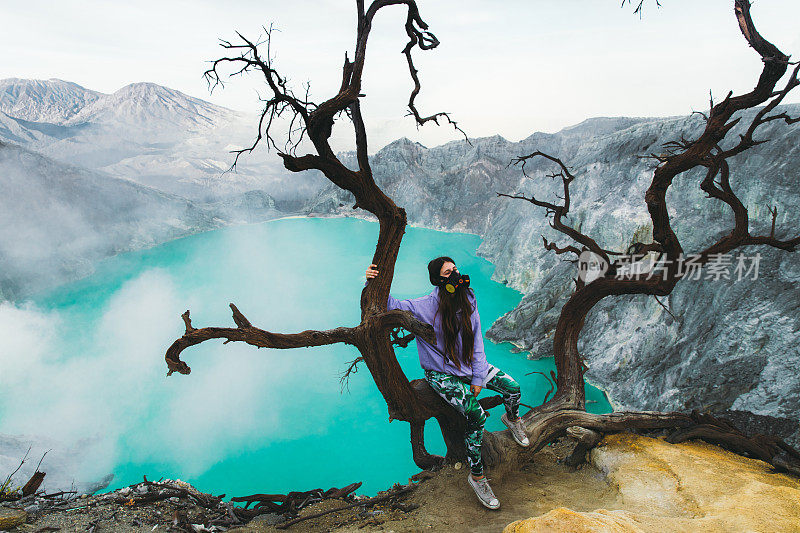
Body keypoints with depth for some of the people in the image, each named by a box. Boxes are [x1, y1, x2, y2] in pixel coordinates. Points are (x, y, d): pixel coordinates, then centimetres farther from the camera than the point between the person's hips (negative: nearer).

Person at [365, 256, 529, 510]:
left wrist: (478, 378, -4)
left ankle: (511, 418, 36)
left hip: (468, 365, 6)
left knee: (513, 387, -2)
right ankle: (477, 475, -2)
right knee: (476, 415, -23)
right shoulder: (425, 307, -21)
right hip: (441, 373, -5)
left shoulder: (468, 302, -6)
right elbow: (391, 305, -16)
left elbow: (476, 341, 0)